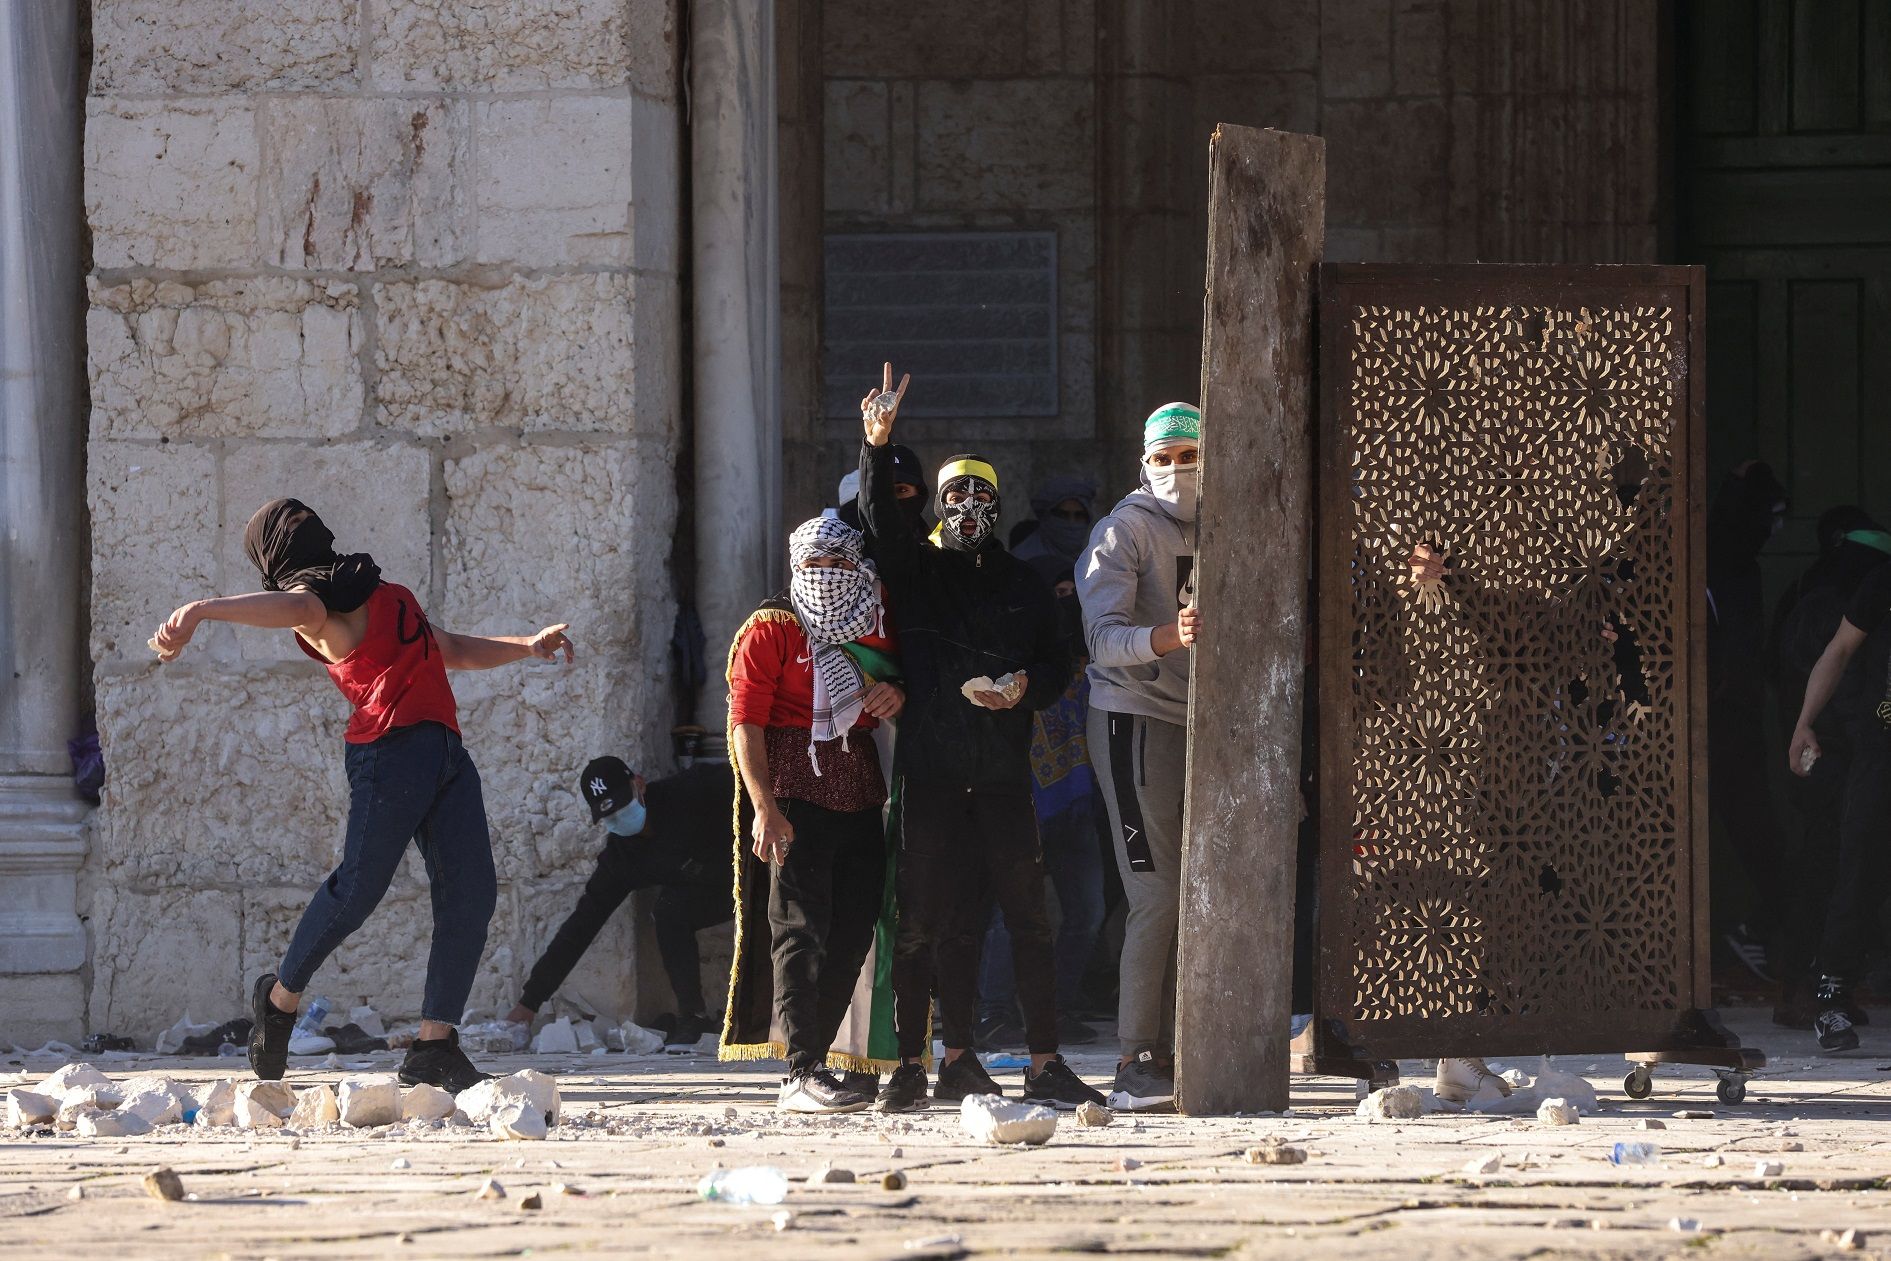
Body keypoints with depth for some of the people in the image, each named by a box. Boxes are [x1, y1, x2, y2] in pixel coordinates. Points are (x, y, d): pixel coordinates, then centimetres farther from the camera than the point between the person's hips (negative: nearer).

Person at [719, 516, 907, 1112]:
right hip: (794, 794, -6)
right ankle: (803, 1072, -16)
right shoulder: (771, 630, -2)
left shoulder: (879, 625, 13)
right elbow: (745, 724, -8)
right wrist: (764, 806, -19)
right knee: (801, 928, -11)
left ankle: (812, 1066, 11)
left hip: (861, 793, 6)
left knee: (852, 934, 3)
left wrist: (898, 694, 1)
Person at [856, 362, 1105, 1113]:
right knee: (942, 920, -1)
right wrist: (878, 448, -24)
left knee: (1027, 913, -4)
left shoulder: (1022, 585, 15)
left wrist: (1026, 686, -6)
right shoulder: (916, 572, 9)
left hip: (1003, 769, 1)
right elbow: (880, 520, -8)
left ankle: (1044, 1064, -3)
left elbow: (1058, 663, 16)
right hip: (931, 768, -1)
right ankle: (955, 1061, 4)